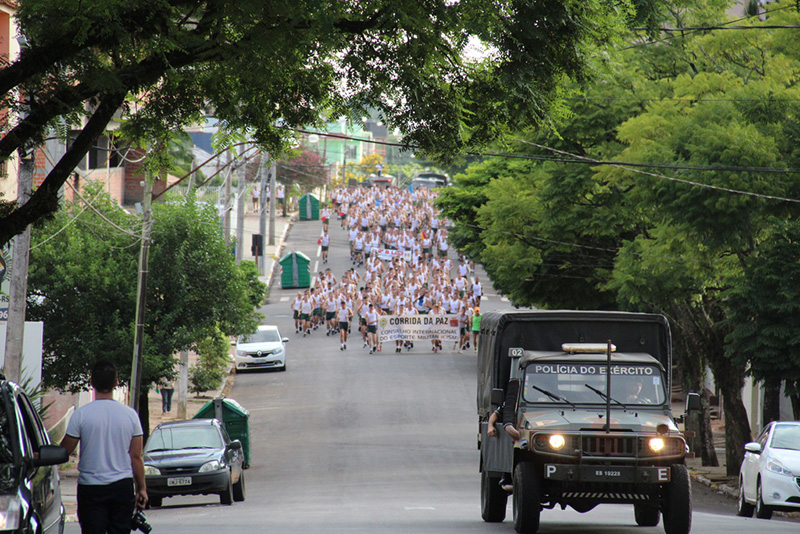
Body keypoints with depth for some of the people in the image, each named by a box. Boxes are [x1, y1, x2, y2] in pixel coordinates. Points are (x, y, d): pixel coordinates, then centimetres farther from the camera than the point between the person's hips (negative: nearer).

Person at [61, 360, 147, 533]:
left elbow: (64, 451, -1)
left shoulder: (81, 414, -8)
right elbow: (136, 457, 3)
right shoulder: (130, 414, -1)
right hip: (123, 487, 2)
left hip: (91, 488, -2)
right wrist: (141, 488, 12)